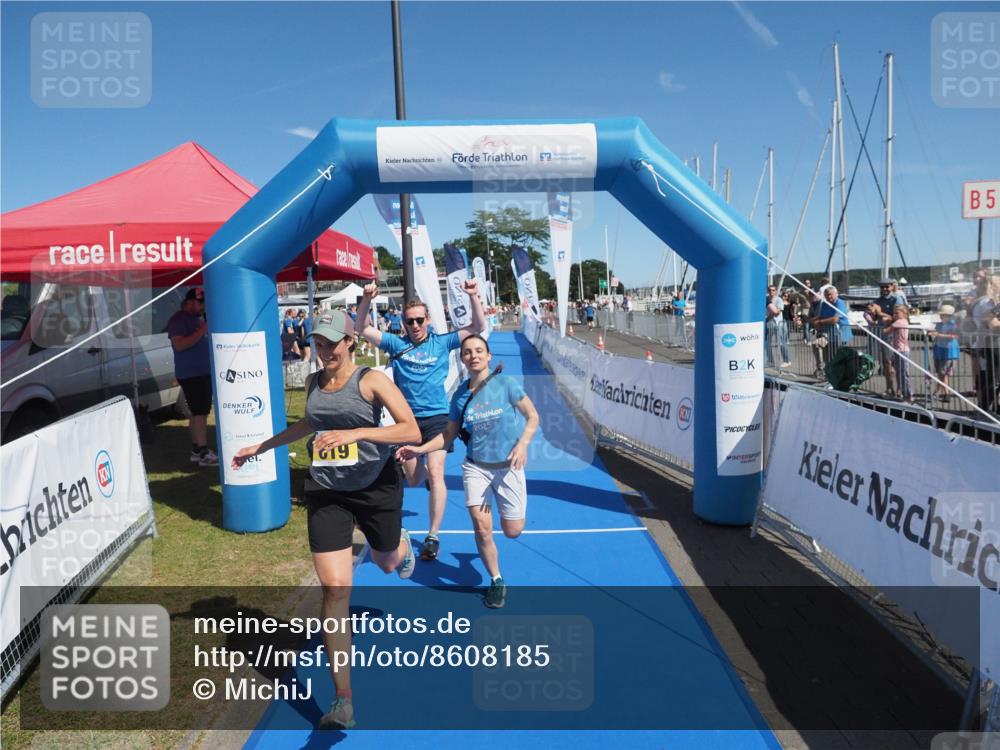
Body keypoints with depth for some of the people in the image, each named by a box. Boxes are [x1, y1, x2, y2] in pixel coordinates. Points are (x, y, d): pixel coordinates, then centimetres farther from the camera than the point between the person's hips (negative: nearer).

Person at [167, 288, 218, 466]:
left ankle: (196, 450, 17)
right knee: (200, 413, -12)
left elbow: (206, 341, 27)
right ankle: (203, 453, -10)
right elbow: (180, 345, -23)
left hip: (205, 372, 9)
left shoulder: (199, 318, 18)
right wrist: (202, 331, -24)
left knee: (197, 413, 12)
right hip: (190, 374, -9)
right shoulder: (178, 319, -10)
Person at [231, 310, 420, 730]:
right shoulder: (313, 382, 4)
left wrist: (357, 432, -32)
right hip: (326, 494, 3)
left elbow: (412, 431, -21)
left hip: (376, 487, -2)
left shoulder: (371, 380, -12)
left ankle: (402, 545, 64)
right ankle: (343, 699, 2)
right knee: (335, 588, -7)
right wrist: (262, 446, 30)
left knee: (388, 563, 21)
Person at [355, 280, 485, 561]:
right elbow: (363, 329, -2)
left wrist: (473, 296, -16)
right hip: (406, 419, 2)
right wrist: (366, 300, -17)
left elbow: (478, 327, -3)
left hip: (436, 417, -2)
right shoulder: (396, 344, 4)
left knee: (435, 474, -14)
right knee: (413, 479, 13)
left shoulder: (442, 342, 2)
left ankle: (433, 536, -3)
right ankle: (428, 476, 53)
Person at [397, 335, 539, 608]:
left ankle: (507, 509, 40)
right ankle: (496, 581, 19)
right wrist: (420, 449, -4)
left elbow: (533, 416, -6)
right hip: (476, 467, 2)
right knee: (482, 529, -7)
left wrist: (522, 444, -23)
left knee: (512, 532, 2)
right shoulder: (460, 395, -1)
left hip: (508, 466, -1)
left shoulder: (506, 383, -9)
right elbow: (448, 435, 8)